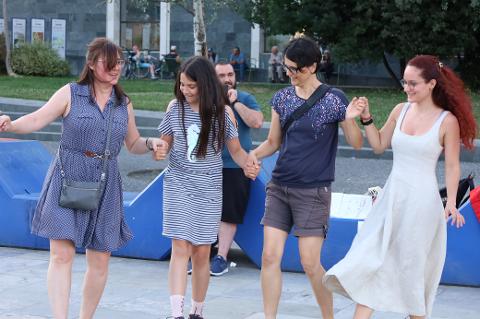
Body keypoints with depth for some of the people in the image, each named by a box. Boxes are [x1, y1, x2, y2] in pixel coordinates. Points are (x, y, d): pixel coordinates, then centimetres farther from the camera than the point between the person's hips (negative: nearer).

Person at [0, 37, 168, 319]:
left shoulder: (124, 104, 10)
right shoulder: (70, 94, -2)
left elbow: (133, 144, 19)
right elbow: (37, 120, -10)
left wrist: (152, 144, -2)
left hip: (104, 187, 4)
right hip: (67, 182, -4)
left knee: (100, 260, 6)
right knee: (62, 255, -12)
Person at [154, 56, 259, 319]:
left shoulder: (223, 112, -4)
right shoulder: (175, 107, -2)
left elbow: (235, 150, 3)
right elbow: (165, 142, 9)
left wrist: (248, 165, -18)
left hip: (208, 189, 0)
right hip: (178, 186, 0)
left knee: (201, 253, 6)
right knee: (180, 249, -11)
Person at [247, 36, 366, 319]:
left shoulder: (334, 99, -7)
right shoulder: (282, 98, 6)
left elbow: (356, 143, -5)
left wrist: (351, 119, -26)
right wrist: (255, 153, -7)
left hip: (313, 192, -4)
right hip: (279, 188, 4)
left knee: (310, 264, -3)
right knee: (270, 257, -1)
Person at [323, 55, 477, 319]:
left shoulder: (447, 121, -7)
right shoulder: (400, 111, 4)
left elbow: (452, 166, -4)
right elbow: (379, 145, 14)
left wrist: (451, 203, -12)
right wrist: (366, 118, 1)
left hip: (422, 200, -4)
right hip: (392, 196, 4)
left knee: (414, 266, 6)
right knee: (370, 259, -3)